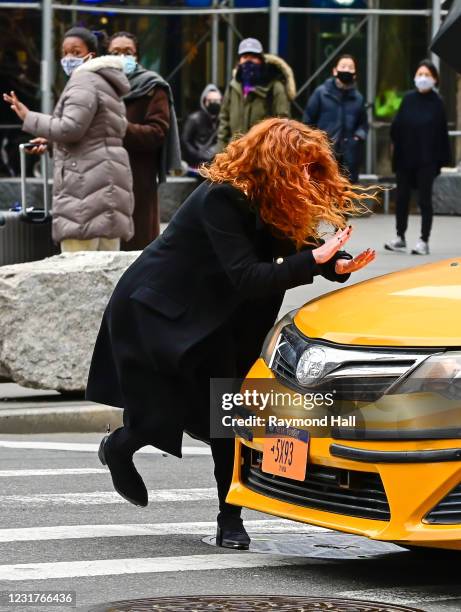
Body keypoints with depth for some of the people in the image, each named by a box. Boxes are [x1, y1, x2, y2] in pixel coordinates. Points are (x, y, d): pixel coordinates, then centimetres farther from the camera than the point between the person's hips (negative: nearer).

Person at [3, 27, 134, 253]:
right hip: (106, 178, 11)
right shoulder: (105, 83, 24)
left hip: (87, 181, -11)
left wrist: (29, 118, -8)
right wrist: (52, 141, 30)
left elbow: (70, 128, -18)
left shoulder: (83, 82, -9)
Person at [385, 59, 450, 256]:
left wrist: (442, 158, -6)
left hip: (426, 160, -3)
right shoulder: (408, 99, 4)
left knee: (424, 199, 0)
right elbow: (396, 126, 4)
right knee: (402, 197, 10)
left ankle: (424, 241, 5)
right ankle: (400, 237, 22)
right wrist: (396, 144, -7)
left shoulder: (437, 103, -3)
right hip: (404, 158, 3)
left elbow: (442, 132, -4)